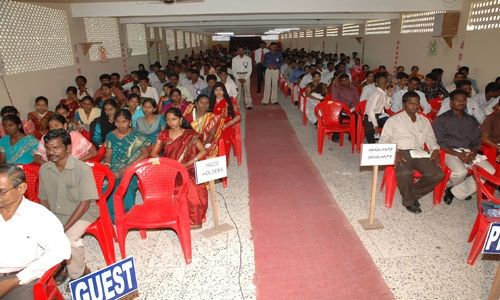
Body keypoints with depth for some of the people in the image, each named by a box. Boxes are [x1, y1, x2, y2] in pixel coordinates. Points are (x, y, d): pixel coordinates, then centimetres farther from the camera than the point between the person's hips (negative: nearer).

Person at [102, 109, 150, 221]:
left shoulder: (136, 136, 2)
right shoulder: (110, 136, 12)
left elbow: (146, 153, -6)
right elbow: (108, 155, 11)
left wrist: (128, 167, -15)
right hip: (114, 172, 3)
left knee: (126, 187, -34)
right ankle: (114, 218, -13)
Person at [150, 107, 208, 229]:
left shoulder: (190, 135, 1)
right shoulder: (164, 135, 9)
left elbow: (203, 151, -4)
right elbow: (153, 153, 9)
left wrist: (188, 164, -13)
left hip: (187, 170, -2)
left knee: (192, 188, -32)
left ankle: (193, 218, -12)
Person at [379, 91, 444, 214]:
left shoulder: (424, 121, 25)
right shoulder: (393, 120, 9)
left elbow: (431, 138, 24)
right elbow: (384, 140, 0)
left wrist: (435, 149, 1)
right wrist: (394, 152, -18)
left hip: (419, 153, 5)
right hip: (402, 153, -5)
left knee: (438, 174, -21)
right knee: (405, 173, -36)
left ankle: (413, 193, 3)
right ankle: (408, 201, -6)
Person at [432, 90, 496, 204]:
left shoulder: (472, 121, 19)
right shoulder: (441, 120, 3)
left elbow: (477, 141, 14)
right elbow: (438, 142, -6)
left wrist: (473, 153, -9)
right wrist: (458, 154, -15)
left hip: (469, 152, 5)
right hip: (450, 152, -5)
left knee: (490, 171, -18)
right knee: (461, 171, -33)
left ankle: (456, 191, -5)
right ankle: (451, 186, 5)